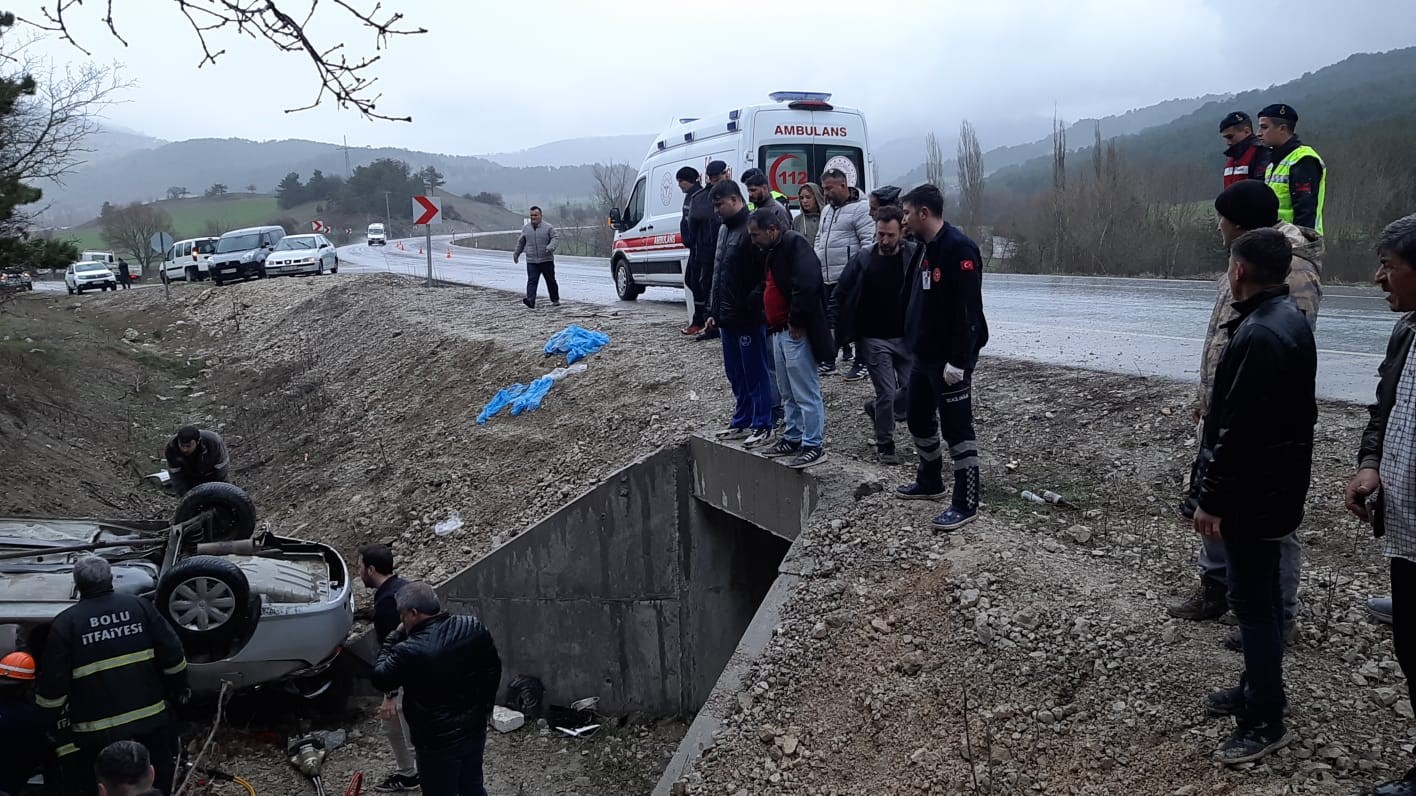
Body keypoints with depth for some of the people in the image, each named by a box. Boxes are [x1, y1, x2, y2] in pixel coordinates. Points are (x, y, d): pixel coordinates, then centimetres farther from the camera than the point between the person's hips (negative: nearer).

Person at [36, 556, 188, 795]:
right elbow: (173, 658, 0)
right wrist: (178, 690, 16)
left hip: (98, 731, -2)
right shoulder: (141, 607, -1)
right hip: (151, 718, 2)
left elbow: (52, 684, -8)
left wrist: (49, 718, 8)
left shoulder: (66, 622, -7)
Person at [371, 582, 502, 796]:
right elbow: (494, 670, 4)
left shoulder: (410, 652, -27)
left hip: (439, 743, -6)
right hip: (475, 730, 6)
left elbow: (379, 679, -9)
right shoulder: (474, 627, -9)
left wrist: (395, 635, -3)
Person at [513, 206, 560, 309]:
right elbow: (521, 242, 20)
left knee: (551, 281, 10)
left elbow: (556, 237, -12)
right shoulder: (526, 228, 9)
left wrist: (551, 247, -30)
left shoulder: (548, 227, -3)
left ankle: (555, 300, 26)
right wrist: (516, 253, 27)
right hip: (531, 262, 2)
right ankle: (530, 302, -23)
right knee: (531, 281, -12)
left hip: (547, 261, -2)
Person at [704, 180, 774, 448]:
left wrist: (752, 306, -21)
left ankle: (762, 426, 8)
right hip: (728, 316, 9)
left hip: (748, 317, -9)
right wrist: (713, 310, 18)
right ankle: (742, 421, 25)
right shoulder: (726, 229, 16)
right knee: (735, 373, 15)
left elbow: (765, 273, -19)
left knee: (755, 373, 0)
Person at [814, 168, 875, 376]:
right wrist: (816, 260, 14)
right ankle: (828, 360, 22)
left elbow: (869, 241, -12)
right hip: (827, 277, 8)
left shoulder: (859, 209, -7)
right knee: (829, 319, 12)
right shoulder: (826, 210, 19)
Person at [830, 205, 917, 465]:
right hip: (875, 339, -1)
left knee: (913, 391, 3)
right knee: (886, 393, -1)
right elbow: (839, 297, 3)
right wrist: (836, 333, -4)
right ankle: (885, 445, 18)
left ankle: (875, 409, 32)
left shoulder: (914, 256, -5)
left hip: (906, 338, 1)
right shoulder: (863, 261, -4)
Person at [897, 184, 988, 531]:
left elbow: (968, 310, -23)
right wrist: (913, 343, 17)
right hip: (924, 356, 10)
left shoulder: (958, 248, -19)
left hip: (951, 360, -10)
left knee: (957, 428, -3)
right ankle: (930, 482, 37)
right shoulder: (924, 248, 11)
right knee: (919, 421, 20)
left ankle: (966, 503, 5)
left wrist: (959, 361, -24)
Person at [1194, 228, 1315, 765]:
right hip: (1276, 485, 10)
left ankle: (1266, 721, 7)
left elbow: (1238, 432, -26)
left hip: (1252, 493, -10)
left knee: (1253, 602, -2)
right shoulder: (1288, 319, 8)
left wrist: (1211, 499, -19)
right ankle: (1257, 689, 33)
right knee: (1262, 594, 20)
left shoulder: (1258, 336, -25)